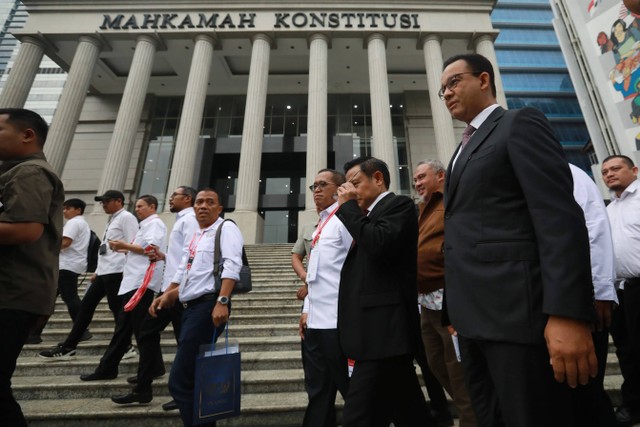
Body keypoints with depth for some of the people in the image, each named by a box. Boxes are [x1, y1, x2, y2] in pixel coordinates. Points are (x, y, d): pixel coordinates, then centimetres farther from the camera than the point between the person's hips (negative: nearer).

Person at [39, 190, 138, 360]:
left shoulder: (126, 217, -7)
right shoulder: (112, 220, 23)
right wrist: (97, 271, 21)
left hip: (116, 271, -10)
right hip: (104, 272, 10)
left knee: (117, 308, -2)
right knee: (86, 305, 11)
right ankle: (68, 347, 20)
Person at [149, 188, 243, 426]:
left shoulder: (226, 228, -5)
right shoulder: (196, 236, 21)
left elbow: (232, 266, -20)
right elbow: (183, 272, 29)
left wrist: (222, 302, -29)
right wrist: (165, 295, 23)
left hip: (209, 306, -9)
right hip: (192, 307, 9)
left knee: (180, 380, -7)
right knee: (194, 377, 16)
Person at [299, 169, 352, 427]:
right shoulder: (320, 226, 17)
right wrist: (307, 309, 16)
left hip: (337, 321, -9)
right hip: (316, 320, 9)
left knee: (351, 388, 8)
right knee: (317, 391, 19)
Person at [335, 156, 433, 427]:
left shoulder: (399, 204, -4)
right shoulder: (371, 215, 19)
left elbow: (380, 245, -23)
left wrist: (348, 207, -12)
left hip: (385, 329, -9)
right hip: (378, 329, 9)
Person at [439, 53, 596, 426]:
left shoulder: (521, 123, -1)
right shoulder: (465, 149, 22)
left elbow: (560, 215, -14)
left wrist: (567, 313, -22)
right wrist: (456, 312, 16)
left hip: (516, 310, -8)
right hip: (474, 317, 8)